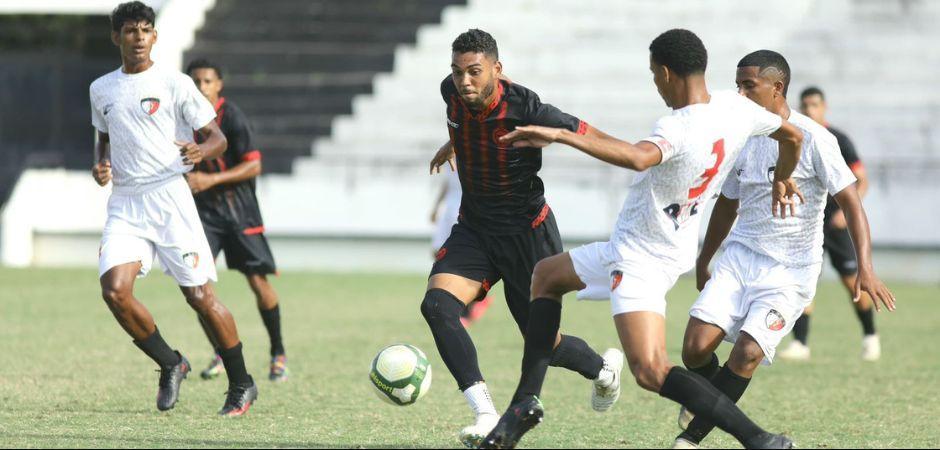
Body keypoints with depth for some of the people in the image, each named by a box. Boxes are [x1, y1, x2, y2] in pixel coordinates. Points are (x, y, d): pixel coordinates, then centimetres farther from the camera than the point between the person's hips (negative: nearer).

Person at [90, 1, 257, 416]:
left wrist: (201, 152, -23)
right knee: (114, 290, -16)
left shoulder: (175, 84, -1)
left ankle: (241, 385, 11)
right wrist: (101, 165, 7)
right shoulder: (101, 90, 13)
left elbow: (217, 138, 0)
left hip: (169, 198, -4)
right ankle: (170, 365, 6)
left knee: (200, 295, -5)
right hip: (124, 203, 4)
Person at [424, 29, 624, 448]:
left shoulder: (524, 108, -27)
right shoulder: (452, 92, -9)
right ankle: (486, 415, -23)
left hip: (527, 235, -5)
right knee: (437, 303, -22)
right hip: (473, 229, 5)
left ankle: (603, 368, 40)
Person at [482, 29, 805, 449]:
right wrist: (782, 180, 36)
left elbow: (637, 157, -49)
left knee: (650, 372, -20)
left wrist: (559, 135, -47)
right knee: (545, 275, 25)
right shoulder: (735, 107, -2)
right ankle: (526, 400, 19)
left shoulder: (678, 129, -27)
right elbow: (792, 136, 14)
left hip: (641, 258, -11)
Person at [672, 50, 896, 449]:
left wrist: (865, 268, -22)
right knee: (696, 345, -13)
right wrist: (703, 262, 31)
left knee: (748, 351, -21)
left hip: (789, 271, -5)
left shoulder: (812, 139, -11)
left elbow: (850, 202, -12)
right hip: (739, 256, 5)